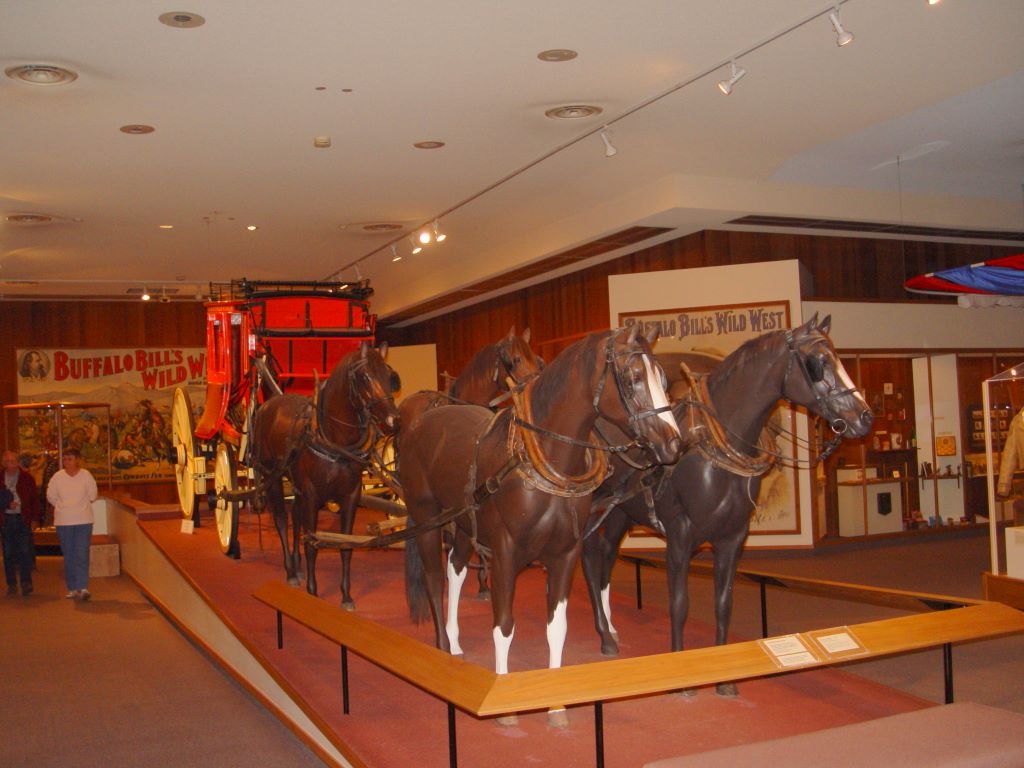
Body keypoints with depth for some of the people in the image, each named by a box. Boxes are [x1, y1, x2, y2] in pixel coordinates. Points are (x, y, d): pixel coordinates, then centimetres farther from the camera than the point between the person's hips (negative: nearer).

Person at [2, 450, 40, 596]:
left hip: (23, 519, -2)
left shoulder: (27, 478, 5)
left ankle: (26, 583, -4)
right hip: (6, 519, 2)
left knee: (25, 551, -7)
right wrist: (7, 504, -10)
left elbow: (35, 499, 6)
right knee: (8, 553, 5)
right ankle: (12, 584, 11)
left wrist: (33, 518, -1)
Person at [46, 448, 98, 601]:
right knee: (68, 556, 7)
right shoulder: (57, 477, 0)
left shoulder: (86, 475, -4)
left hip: (83, 520, -2)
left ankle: (82, 587, -14)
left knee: (82, 554, -9)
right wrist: (63, 507, 10)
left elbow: (92, 495, 5)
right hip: (63, 521, 2)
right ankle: (72, 588, 15)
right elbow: (51, 496, 10)